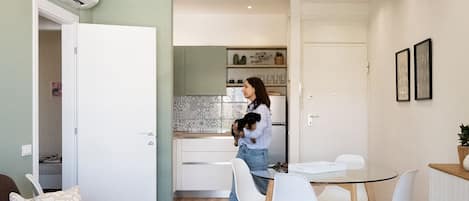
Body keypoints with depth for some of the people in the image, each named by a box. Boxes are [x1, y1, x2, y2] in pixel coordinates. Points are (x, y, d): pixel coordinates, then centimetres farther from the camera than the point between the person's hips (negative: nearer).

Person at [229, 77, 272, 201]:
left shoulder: (262, 108, -13)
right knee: (236, 189, 10)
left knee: (261, 188, 8)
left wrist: (240, 131, -7)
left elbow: (255, 133, -23)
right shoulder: (250, 107, 12)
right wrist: (240, 129, -6)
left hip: (256, 153, -7)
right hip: (243, 150, 8)